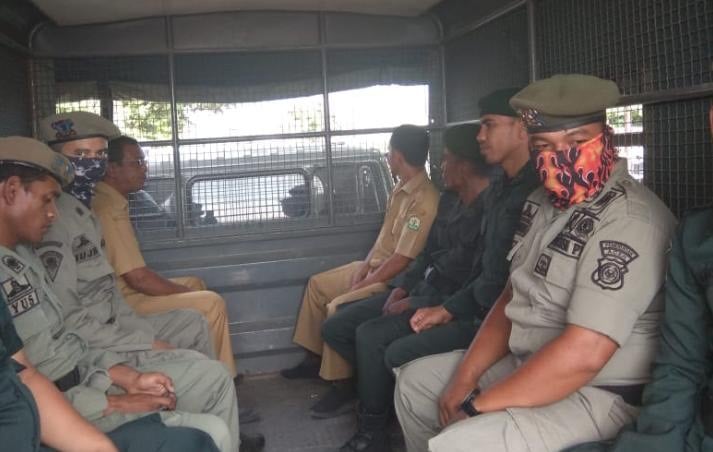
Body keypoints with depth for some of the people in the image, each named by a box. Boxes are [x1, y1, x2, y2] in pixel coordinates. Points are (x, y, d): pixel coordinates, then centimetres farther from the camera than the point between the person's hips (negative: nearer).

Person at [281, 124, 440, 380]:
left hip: (394, 279, -10)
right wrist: (365, 264, 0)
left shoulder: (424, 200, -25)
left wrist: (362, 285, -18)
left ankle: (337, 379, -6)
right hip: (375, 266, 10)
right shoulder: (401, 188, 6)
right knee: (317, 284, 11)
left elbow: (402, 260, -26)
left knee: (337, 307, -25)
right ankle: (314, 359, 20)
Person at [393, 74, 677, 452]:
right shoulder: (543, 202, 7)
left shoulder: (630, 221, -23)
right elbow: (511, 298, 11)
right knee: (415, 381, 17)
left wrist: (475, 406, -21)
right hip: (529, 368, 9)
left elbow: (583, 354, -30)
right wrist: (464, 378, 0)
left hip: (600, 396, -9)